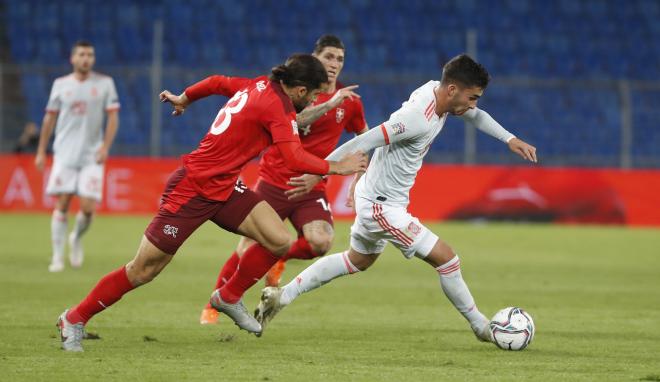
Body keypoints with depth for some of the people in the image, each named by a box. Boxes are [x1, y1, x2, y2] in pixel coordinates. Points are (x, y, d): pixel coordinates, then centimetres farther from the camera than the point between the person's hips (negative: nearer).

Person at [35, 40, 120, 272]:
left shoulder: (105, 83, 3)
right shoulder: (61, 84, 6)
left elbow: (113, 117, 2)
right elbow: (49, 118, 12)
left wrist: (105, 147, -11)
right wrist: (41, 151, 9)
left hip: (92, 156, -1)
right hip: (65, 155, 1)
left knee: (88, 207, -9)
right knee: (62, 205, -5)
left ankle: (77, 238, 21)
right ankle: (57, 257, 2)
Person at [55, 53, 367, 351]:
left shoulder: (260, 86, 4)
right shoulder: (279, 106, -20)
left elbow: (217, 82, 19)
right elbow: (295, 159, -26)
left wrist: (184, 98, 35)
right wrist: (336, 167, -13)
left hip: (224, 189, 9)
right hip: (192, 190, -9)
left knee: (279, 241, -5)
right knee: (143, 270, -2)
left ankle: (229, 298, 16)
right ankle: (75, 319, 13)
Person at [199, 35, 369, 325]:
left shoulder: (349, 100, 5)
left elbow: (364, 136, 22)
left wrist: (359, 176, 18)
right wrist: (330, 104, -30)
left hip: (312, 188, 2)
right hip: (274, 179, -2)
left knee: (321, 241, -24)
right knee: (249, 247, -5)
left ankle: (280, 258, 10)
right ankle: (213, 306, 13)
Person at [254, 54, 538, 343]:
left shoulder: (435, 90, -4)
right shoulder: (418, 118, -31)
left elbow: (476, 116, 17)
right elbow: (363, 143, -30)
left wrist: (509, 138, 9)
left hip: (374, 197, 11)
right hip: (383, 205, -10)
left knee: (358, 260, 28)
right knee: (445, 258, -5)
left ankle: (281, 296, 32)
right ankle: (482, 327, 10)